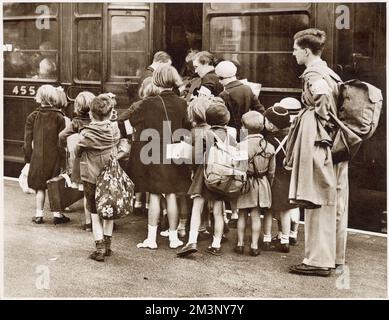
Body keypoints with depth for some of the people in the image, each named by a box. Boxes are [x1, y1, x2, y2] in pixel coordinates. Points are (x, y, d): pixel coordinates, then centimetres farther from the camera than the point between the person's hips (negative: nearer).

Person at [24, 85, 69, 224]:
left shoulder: (33, 116, -2)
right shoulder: (58, 117, -8)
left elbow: (28, 140, 0)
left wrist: (28, 157, 9)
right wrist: (63, 160, -3)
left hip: (38, 157, 2)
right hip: (54, 156, -2)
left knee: (40, 187, 12)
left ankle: (39, 214, 15)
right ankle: (57, 214, 12)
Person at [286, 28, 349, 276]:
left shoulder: (313, 75, -12)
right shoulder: (330, 73, 15)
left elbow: (324, 102, -24)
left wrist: (326, 129, -11)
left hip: (319, 143, -9)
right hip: (336, 144, 10)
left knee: (318, 202, -5)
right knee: (336, 203, 13)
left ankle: (319, 261, 0)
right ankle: (336, 256, 23)